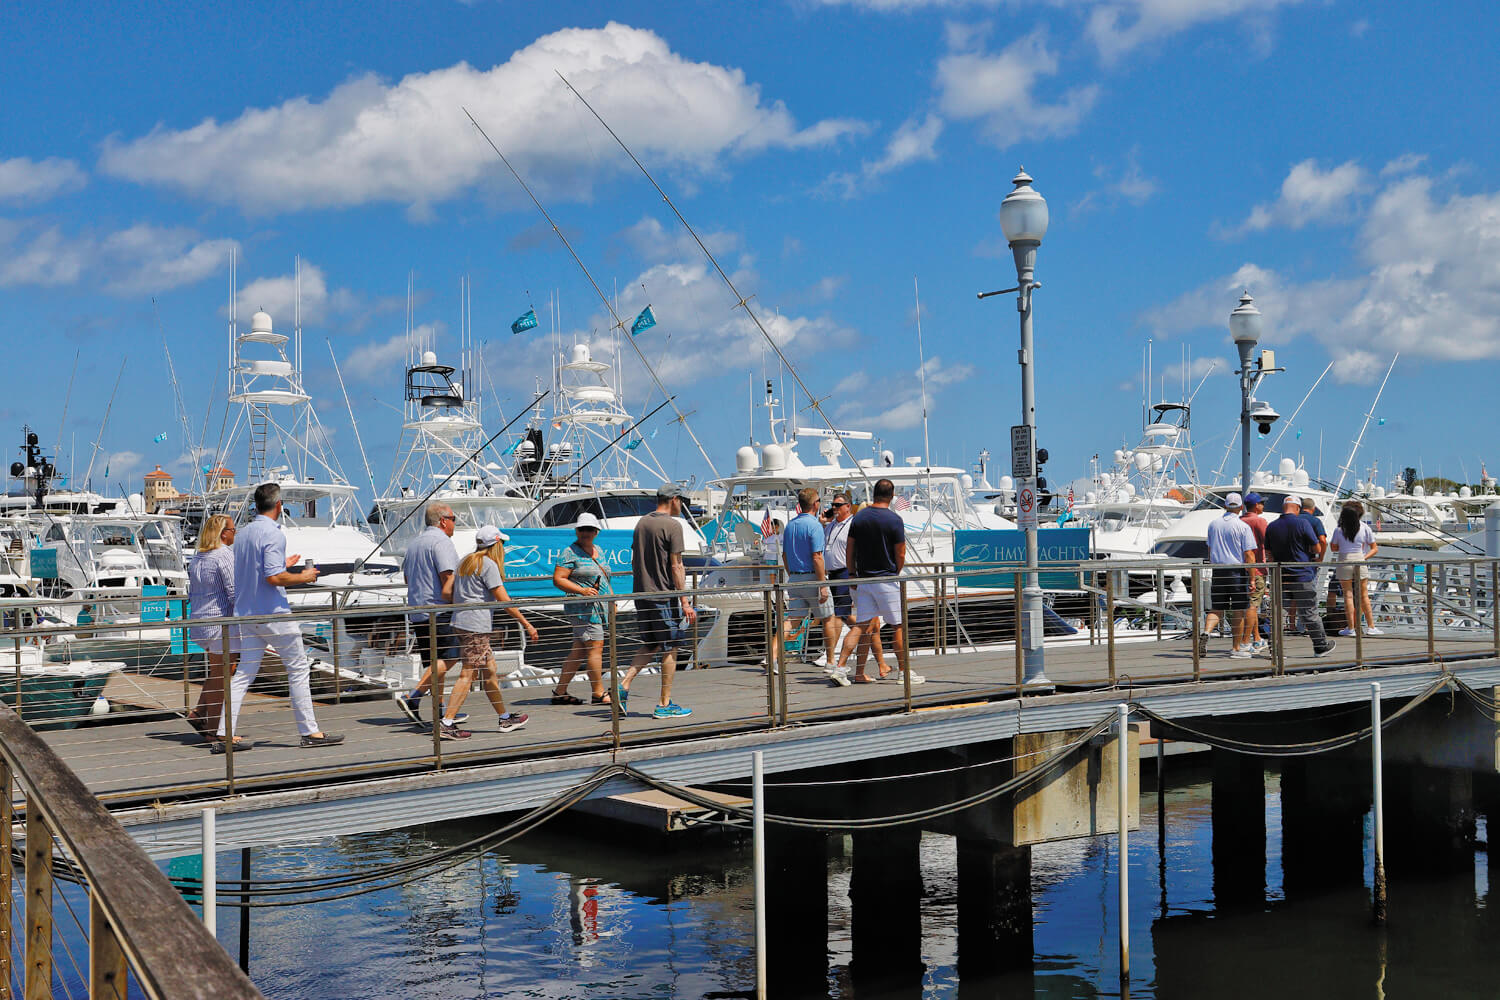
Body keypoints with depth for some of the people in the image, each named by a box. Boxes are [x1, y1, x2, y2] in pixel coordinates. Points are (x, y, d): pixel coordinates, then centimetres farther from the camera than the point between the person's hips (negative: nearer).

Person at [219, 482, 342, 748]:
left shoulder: (243, 534, 12)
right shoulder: (273, 534, -14)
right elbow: (274, 577, -22)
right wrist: (304, 577, -7)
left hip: (247, 614, 8)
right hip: (274, 614, -8)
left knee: (244, 673, 8)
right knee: (299, 670, 3)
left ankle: (225, 734, 2)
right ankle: (310, 732, 6)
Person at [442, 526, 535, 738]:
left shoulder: (466, 562, 17)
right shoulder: (488, 565, -9)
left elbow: (451, 593, 22)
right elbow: (504, 601, -12)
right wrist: (527, 625, -7)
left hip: (460, 622, 9)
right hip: (476, 625, -9)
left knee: (490, 671, 14)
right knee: (467, 674, -8)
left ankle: (505, 718, 22)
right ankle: (447, 724, -10)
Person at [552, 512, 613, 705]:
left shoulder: (597, 550, 18)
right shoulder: (570, 553, -7)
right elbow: (558, 579, -13)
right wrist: (582, 590, -22)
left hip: (599, 607, 8)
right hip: (583, 607, -8)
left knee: (579, 650, 8)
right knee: (596, 646, -10)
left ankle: (560, 692, 13)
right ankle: (599, 693, -4)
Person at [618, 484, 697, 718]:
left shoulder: (641, 523, 11)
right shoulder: (672, 525, -11)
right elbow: (676, 566, -14)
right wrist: (685, 602, -12)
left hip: (641, 594, 7)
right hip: (664, 595, -7)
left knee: (649, 646, 17)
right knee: (670, 648, 2)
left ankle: (623, 686, 2)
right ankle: (664, 704, 5)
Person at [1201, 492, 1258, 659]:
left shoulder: (1213, 524, 8)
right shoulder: (1243, 527, -8)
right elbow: (1249, 555, -11)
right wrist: (1252, 579, -7)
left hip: (1218, 570, 4)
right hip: (1237, 572, -4)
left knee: (1216, 609, 8)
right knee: (1238, 611, 4)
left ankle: (1206, 633, -18)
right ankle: (1236, 648, 8)